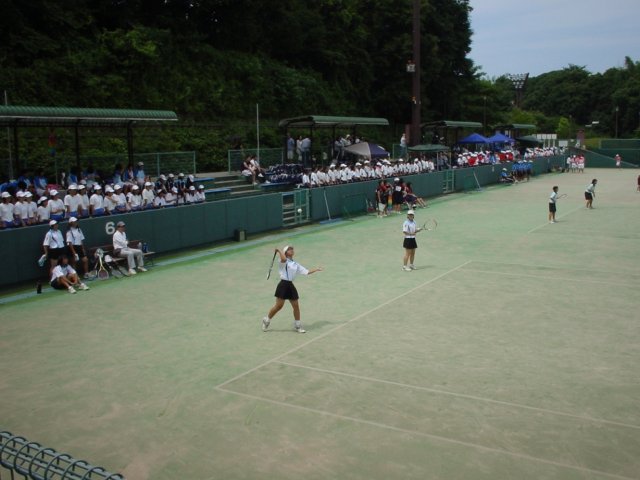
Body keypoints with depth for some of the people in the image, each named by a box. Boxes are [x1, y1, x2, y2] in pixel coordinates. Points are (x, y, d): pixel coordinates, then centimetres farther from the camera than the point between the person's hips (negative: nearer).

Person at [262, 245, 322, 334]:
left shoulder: (296, 264, 15)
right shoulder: (284, 262, -3)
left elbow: (306, 272, 17)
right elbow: (284, 259, -29)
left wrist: (316, 269, 14)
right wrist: (279, 251, -15)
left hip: (291, 285, 6)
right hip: (283, 285, -6)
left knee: (296, 306, 6)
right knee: (278, 306, -5)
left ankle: (297, 325, 20)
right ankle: (266, 320, 16)